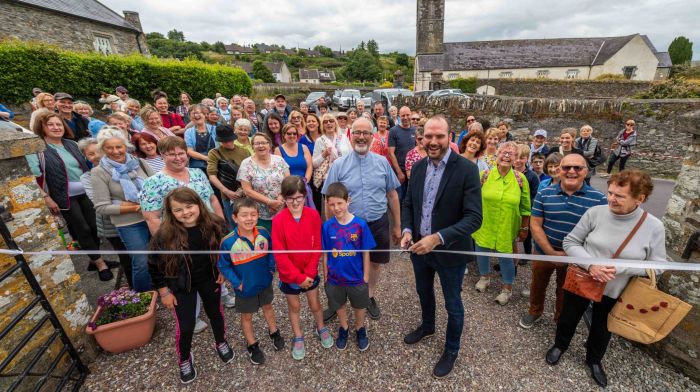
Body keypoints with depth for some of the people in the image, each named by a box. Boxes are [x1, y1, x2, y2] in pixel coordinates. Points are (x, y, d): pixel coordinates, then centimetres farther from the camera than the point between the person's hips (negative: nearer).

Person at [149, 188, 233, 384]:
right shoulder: (164, 235, -25)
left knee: (215, 313, 20)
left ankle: (221, 343, 49)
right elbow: (154, 266, -10)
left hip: (209, 279, 2)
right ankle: (184, 359, 40)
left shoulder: (214, 225, -20)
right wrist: (164, 292, -5)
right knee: (185, 326, 8)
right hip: (181, 285, -1)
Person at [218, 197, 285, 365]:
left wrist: (271, 269, -5)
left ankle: (273, 331, 52)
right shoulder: (228, 242, -26)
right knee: (247, 315, 19)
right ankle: (252, 345, 43)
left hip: (265, 282, 3)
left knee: (267, 307, 26)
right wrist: (236, 283, -15)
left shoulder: (264, 233, -18)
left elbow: (271, 252, 0)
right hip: (245, 287, -2)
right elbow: (223, 266, -13)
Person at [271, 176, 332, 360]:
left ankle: (321, 328, 46)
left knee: (315, 303, 18)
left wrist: (309, 273, -13)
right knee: (294, 306, 18)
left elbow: (317, 246, -9)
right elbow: (279, 254, -16)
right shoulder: (279, 220, -19)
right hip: (289, 275, -1)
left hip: (310, 273, 1)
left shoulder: (313, 215, -13)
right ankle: (298, 338, 41)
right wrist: (298, 277, -15)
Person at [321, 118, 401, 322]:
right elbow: (330, 200, -2)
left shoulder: (382, 162, -1)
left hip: (378, 224, 2)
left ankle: (370, 297, 44)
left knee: (375, 262, 18)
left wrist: (397, 226, 6)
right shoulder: (338, 165, -6)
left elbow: (392, 195, 4)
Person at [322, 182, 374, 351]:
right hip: (335, 278, 1)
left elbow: (365, 253, -9)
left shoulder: (360, 224, -18)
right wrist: (325, 276, 1)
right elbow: (325, 254, -4)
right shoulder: (327, 226, -14)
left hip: (357, 277, -1)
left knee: (359, 306, 22)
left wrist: (366, 277, -4)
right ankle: (343, 328, 51)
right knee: (339, 306, 23)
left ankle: (360, 329, 50)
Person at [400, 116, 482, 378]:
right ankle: (427, 326, 58)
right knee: (424, 292, 28)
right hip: (418, 246, 5)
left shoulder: (467, 169, -18)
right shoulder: (418, 167, -1)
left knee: (452, 304, 17)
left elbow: (474, 217, -22)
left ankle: (451, 350, 44)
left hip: (450, 250, -5)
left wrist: (438, 238, -31)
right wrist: (407, 230, -12)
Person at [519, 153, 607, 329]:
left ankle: (561, 320, 47)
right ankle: (534, 312, 48)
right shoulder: (544, 194, -9)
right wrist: (551, 252, -15)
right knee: (538, 285, 22)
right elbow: (535, 225, -9)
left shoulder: (598, 199, -11)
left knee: (566, 292, 21)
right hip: (544, 252, 1)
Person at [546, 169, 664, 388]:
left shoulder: (654, 227, -14)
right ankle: (559, 346, 50)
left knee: (602, 329, 24)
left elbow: (657, 264, -7)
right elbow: (570, 242, -11)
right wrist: (590, 264, -26)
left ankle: (594, 360, 53)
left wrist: (621, 268, -24)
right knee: (569, 318, 20)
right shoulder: (595, 213, -17)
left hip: (614, 291, 1)